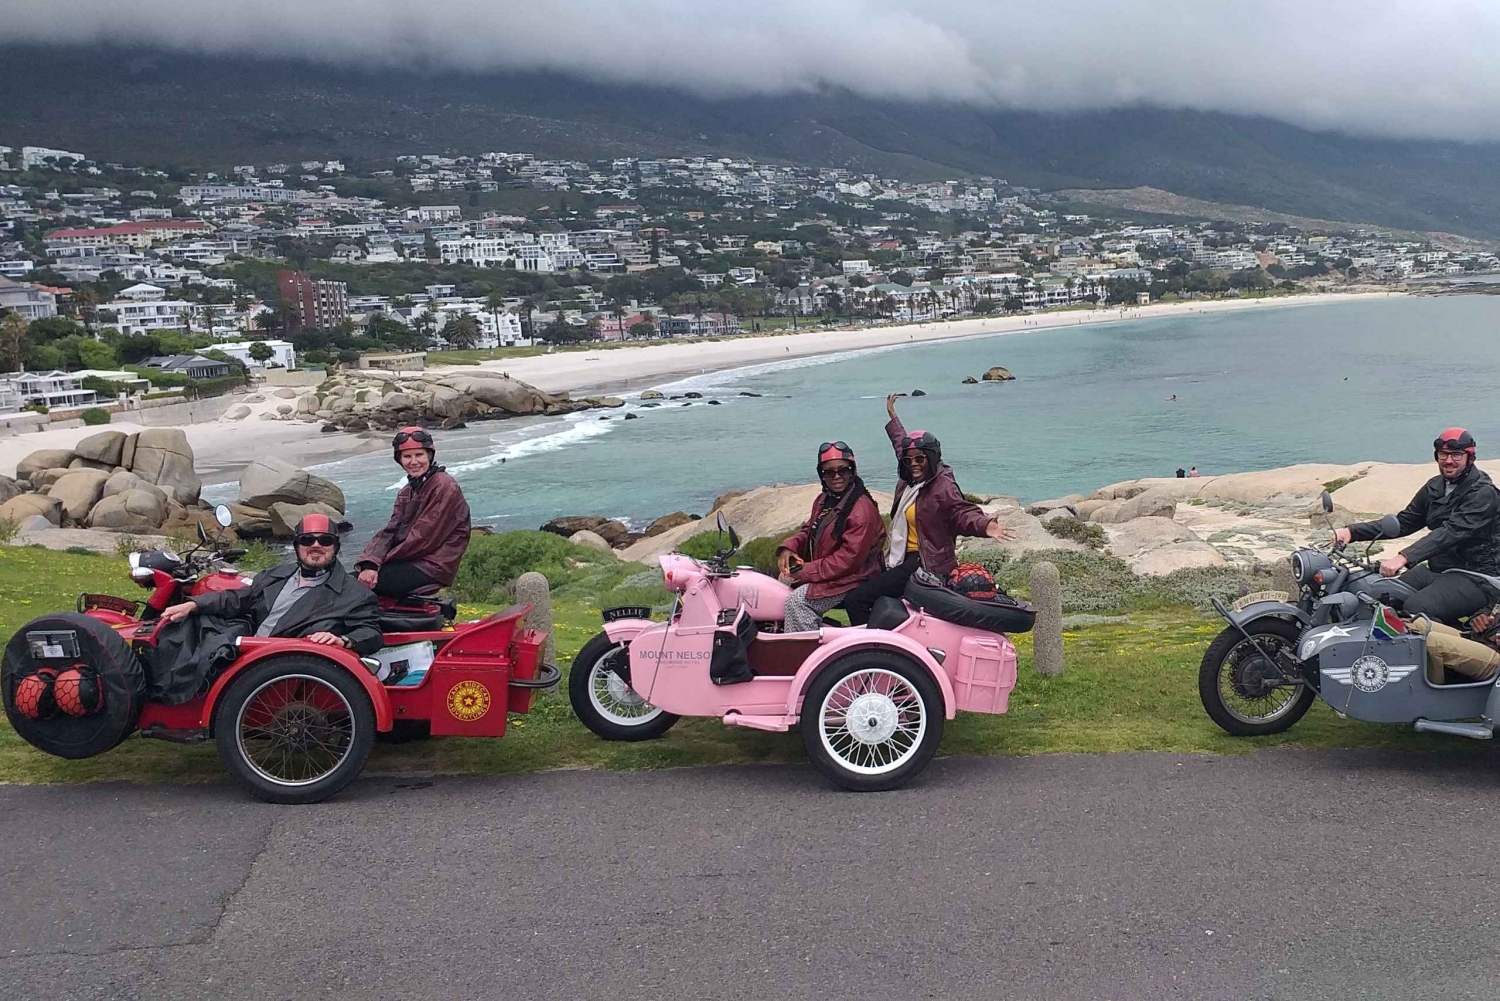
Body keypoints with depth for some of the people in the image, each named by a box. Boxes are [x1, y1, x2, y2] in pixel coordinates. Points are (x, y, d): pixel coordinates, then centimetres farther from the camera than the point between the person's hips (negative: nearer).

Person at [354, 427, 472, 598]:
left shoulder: (444, 486, -11)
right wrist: (370, 564, -14)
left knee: (354, 583, -17)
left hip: (431, 568, -9)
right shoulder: (407, 491, 17)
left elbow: (424, 537, -16)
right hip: (408, 561, 9)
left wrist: (383, 560, -9)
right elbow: (390, 531, 5)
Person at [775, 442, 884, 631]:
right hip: (823, 570, 10)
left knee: (797, 601, -25)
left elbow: (850, 559, -25)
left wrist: (807, 571, -22)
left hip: (850, 578, -10)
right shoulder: (823, 500, 11)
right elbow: (809, 530, 19)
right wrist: (788, 547, -5)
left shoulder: (862, 509, -21)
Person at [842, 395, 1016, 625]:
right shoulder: (910, 479, 10)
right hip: (907, 559, 10)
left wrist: (984, 525, -50)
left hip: (925, 565, -10)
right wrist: (892, 417, 41)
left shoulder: (943, 487, -15)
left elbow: (962, 512, -29)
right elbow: (901, 443, 28)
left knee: (856, 600, -17)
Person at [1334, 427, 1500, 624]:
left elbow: (1452, 532, -29)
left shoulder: (1483, 493, -14)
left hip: (1475, 577, -8)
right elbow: (1403, 522, 11)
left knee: (1416, 608, -31)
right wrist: (1352, 531, -4)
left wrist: (1404, 557, -42)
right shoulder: (1435, 487, 11)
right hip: (1436, 569, 8)